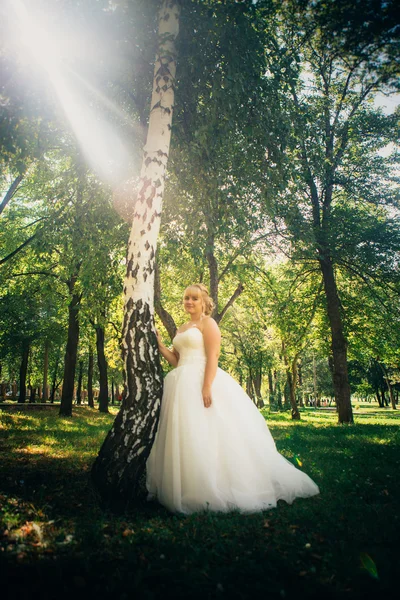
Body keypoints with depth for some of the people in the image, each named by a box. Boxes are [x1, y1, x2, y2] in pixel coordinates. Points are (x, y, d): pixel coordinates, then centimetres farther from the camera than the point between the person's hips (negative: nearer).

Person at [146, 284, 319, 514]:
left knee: (205, 434, -8)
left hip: (202, 382, -8)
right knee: (184, 438, 8)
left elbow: (213, 357, -13)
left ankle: (217, 490, 3)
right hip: (183, 385, 8)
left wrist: (207, 386, -24)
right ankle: (191, 488, 17)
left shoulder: (208, 323, -2)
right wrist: (160, 345, 9)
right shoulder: (181, 329, 21)